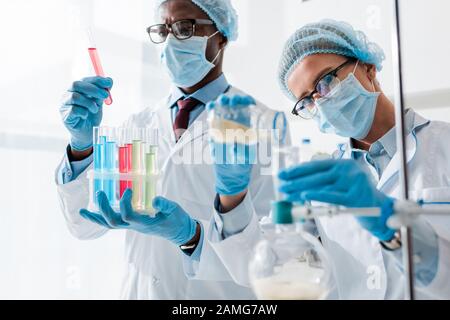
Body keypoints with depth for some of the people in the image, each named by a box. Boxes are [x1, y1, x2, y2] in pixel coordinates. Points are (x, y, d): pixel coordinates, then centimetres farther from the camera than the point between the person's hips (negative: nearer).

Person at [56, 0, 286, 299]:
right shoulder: (138, 125, 1)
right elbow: (85, 224, -3)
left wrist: (189, 234, -33)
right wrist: (82, 145, -18)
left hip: (219, 294, -3)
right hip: (139, 289, 4)